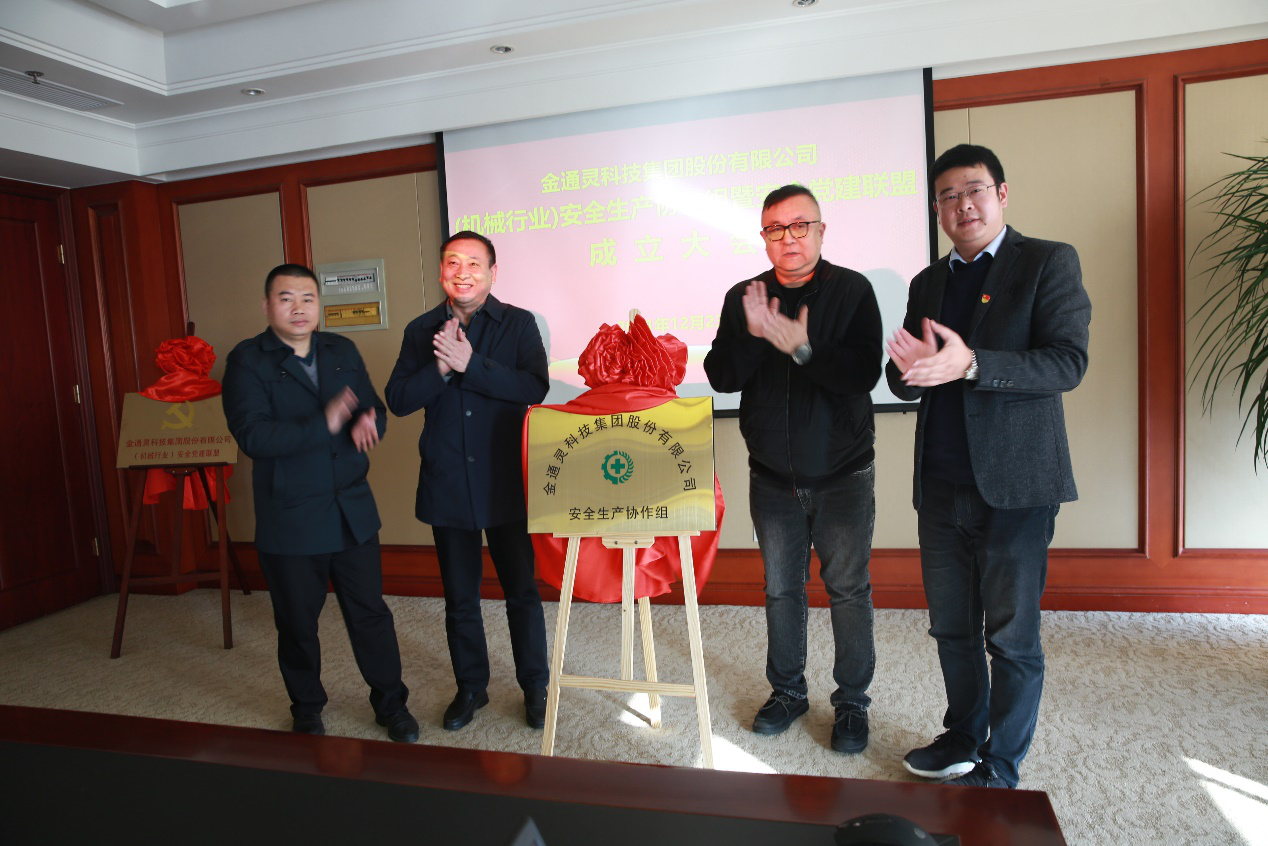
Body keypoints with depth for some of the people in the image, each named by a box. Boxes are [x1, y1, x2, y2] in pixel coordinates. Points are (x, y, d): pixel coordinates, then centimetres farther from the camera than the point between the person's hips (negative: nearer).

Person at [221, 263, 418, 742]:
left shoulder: (342, 351, 8)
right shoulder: (247, 361, -8)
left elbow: (373, 408, 7)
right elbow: (252, 436, -20)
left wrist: (369, 424, -18)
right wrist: (323, 425, -31)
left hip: (353, 513, 3)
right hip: (289, 520, -3)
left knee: (370, 613, 10)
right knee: (297, 625, 13)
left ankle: (391, 704, 29)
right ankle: (307, 712, 36)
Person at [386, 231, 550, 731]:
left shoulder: (518, 324, -3)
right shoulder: (421, 331, 5)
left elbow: (535, 388, -17)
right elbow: (398, 400, -2)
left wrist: (470, 364, -23)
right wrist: (440, 369, -18)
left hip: (505, 484, -3)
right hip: (447, 485, 3)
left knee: (522, 592, 7)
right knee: (459, 597, 15)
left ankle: (535, 688, 26)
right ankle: (470, 688, 34)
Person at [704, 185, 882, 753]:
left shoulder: (852, 290, -6)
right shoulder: (743, 298, 2)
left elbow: (865, 372, -17)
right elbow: (721, 377, -7)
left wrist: (803, 347, -26)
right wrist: (752, 334, -22)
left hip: (842, 475, -2)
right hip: (773, 477, 3)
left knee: (848, 589, 6)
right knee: (781, 588, 14)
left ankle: (852, 702, 24)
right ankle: (787, 691, 32)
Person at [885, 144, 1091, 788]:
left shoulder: (1048, 262, -1)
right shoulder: (928, 283, 15)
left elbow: (1069, 362, -13)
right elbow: (902, 380, 11)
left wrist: (969, 364, -26)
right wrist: (913, 368, -13)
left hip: (1015, 486, -5)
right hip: (942, 487, 5)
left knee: (1012, 637, 4)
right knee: (952, 628, 16)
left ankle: (999, 769, 20)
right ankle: (963, 739, 34)